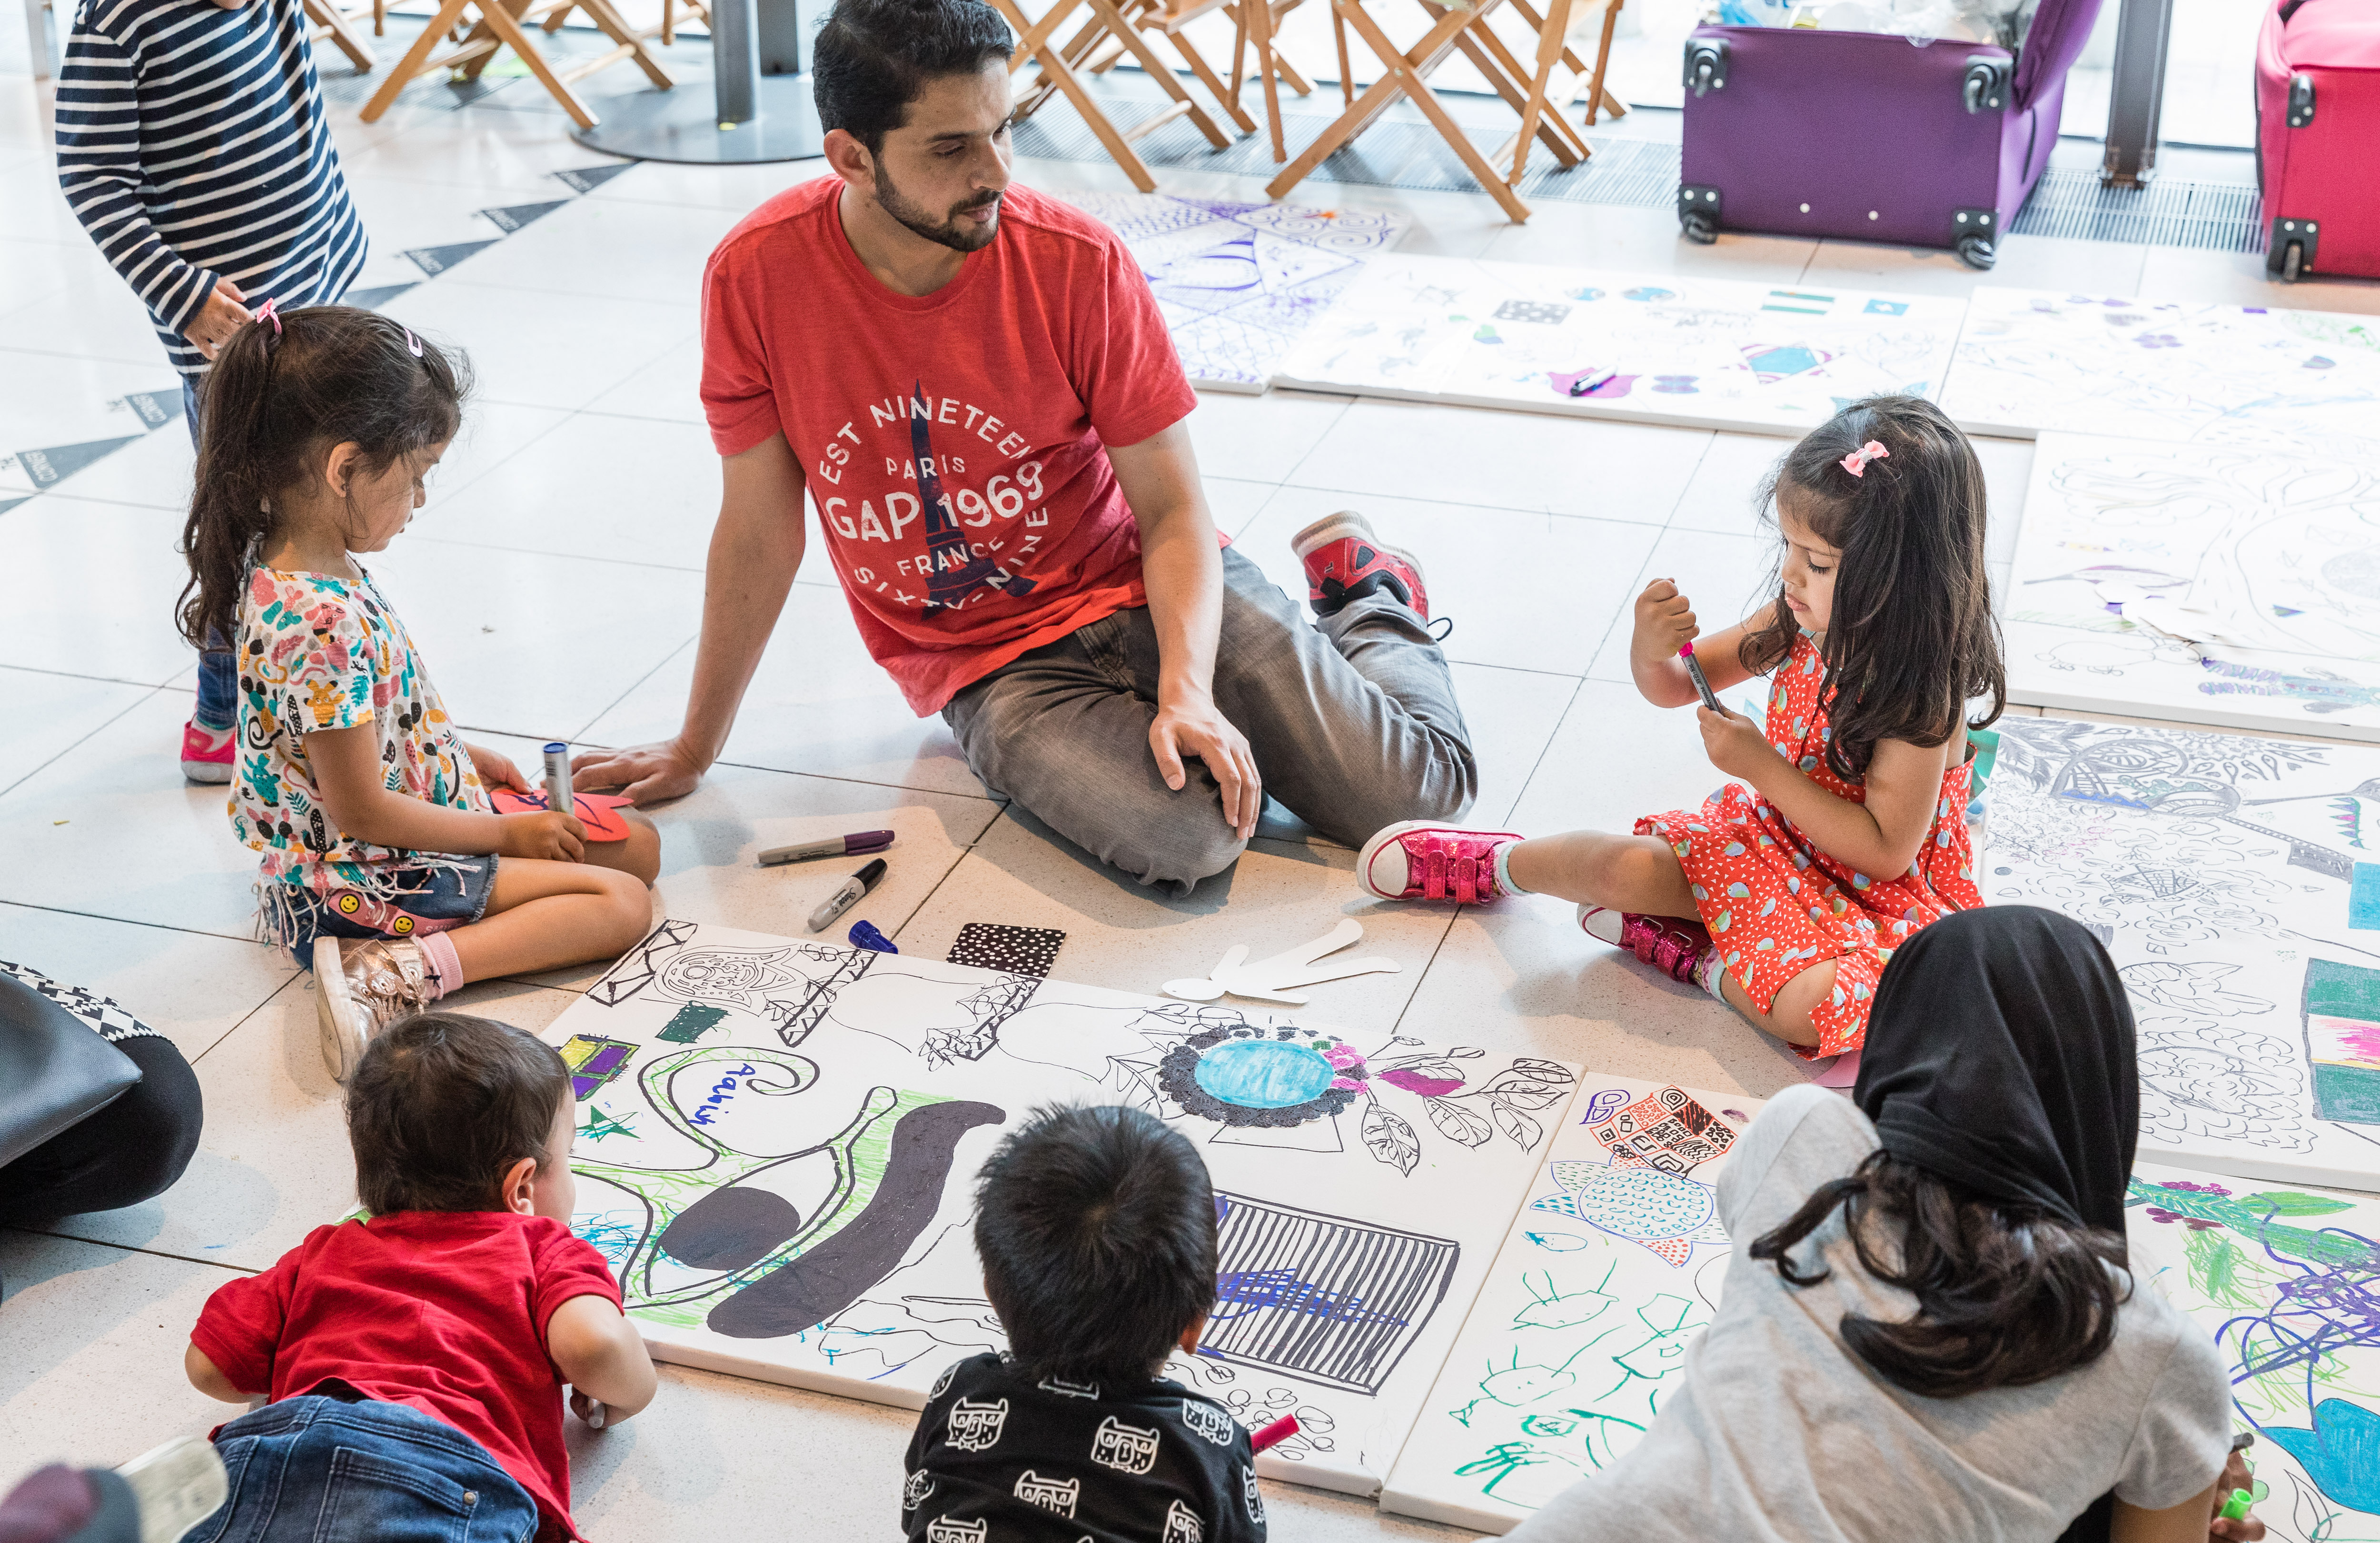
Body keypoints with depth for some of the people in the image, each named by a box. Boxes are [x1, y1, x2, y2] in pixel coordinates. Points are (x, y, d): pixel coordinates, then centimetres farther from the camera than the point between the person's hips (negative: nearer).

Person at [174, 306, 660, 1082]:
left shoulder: (290, 565, 0)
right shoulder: (323, 623, -31)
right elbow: (364, 812, -24)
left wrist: (460, 756, 15)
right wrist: (506, 833, -12)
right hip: (355, 885, -10)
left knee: (638, 845, 11)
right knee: (619, 903, -14)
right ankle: (399, 973, -20)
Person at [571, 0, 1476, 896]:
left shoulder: (1079, 264, -15)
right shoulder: (757, 276, -13)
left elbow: (1174, 514, -11)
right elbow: (759, 530, -2)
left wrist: (1188, 692, -29)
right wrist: (695, 750, 5)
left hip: (1138, 587, 0)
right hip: (987, 667, 0)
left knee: (1416, 794, -13)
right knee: (1183, 841, -30)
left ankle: (1363, 596, 21)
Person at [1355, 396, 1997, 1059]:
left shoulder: (1921, 694, -29)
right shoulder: (1800, 620, -9)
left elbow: (1887, 852, -28)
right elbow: (1677, 685, 5)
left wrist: (1762, 766, -28)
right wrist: (1652, 651, -20)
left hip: (1883, 897, -6)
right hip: (1776, 832, 6)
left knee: (1817, 1005, -35)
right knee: (1625, 867, -5)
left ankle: (1687, 951, -10)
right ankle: (1492, 865, 24)